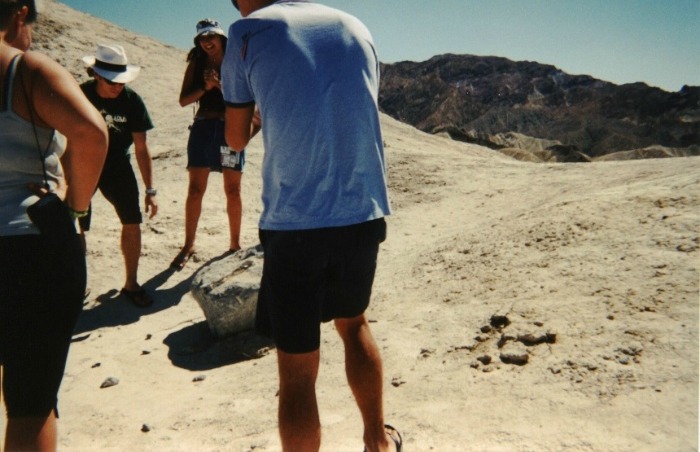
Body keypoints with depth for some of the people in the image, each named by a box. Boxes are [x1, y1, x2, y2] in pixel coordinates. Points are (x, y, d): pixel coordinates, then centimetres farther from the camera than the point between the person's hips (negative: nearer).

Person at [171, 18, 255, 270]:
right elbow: (183, 100, 4)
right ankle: (188, 246, 11)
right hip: (203, 127, 1)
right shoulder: (196, 63, 9)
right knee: (195, 189, 1)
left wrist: (220, 85, -16)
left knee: (233, 191, 4)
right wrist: (205, 87, -11)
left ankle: (235, 244, 16)